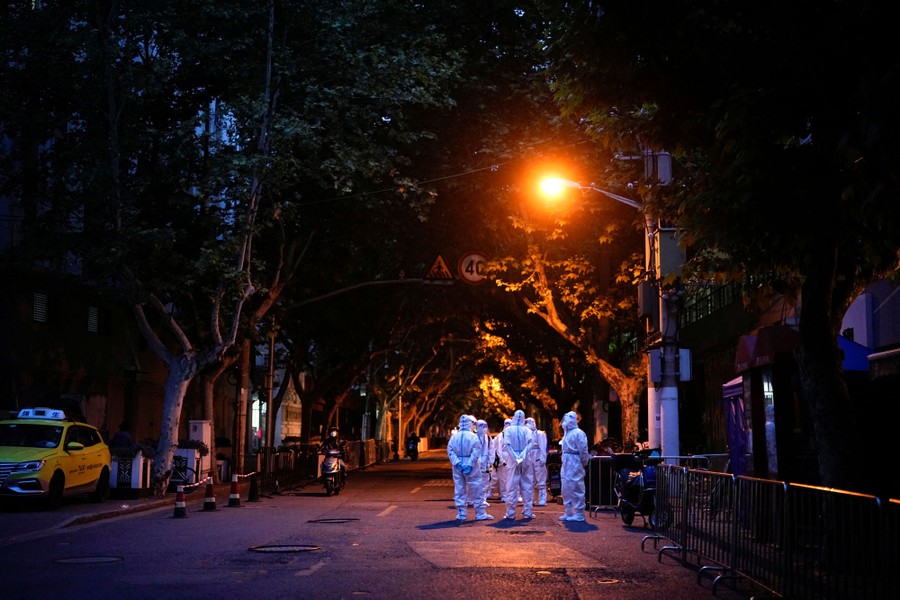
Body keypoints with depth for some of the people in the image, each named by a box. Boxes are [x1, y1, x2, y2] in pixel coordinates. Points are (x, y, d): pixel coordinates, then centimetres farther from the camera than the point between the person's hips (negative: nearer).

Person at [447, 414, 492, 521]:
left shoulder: (454, 437, 1)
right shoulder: (473, 436, -9)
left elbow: (450, 451, -5)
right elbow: (476, 451, -17)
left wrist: (456, 462, -10)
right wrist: (470, 464, -17)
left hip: (458, 467, 3)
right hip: (471, 467, -3)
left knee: (459, 489, 10)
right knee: (476, 489, 4)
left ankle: (461, 514, 11)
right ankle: (480, 513, 7)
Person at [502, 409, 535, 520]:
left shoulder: (508, 430, 3)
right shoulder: (527, 430, 4)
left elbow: (506, 444, -11)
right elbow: (531, 442, -14)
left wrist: (514, 456, -15)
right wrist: (524, 453, -22)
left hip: (513, 460, 0)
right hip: (526, 460, 0)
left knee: (512, 486, 2)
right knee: (527, 486, 5)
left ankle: (510, 512, 2)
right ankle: (527, 512, 4)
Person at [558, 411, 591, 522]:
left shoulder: (578, 433, -12)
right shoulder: (567, 433, 17)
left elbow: (583, 450, -14)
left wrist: (583, 463, -10)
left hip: (575, 464, -10)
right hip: (566, 464, 10)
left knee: (576, 489, -7)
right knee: (566, 489, 13)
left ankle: (579, 514, -2)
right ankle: (569, 513, 21)